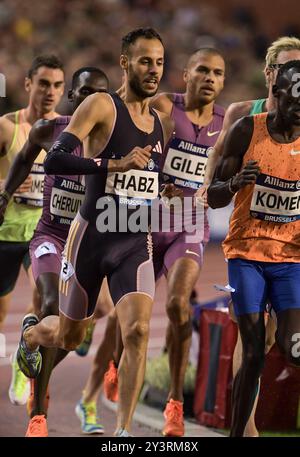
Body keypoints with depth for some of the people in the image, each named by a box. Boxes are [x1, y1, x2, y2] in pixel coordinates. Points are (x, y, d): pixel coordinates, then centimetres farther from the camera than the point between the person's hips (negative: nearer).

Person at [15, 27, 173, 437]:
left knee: (138, 331, -18)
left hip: (137, 243, 3)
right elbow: (54, 160, -21)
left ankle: (123, 430, -10)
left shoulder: (162, 122, 10)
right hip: (92, 236, -3)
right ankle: (31, 333, 50)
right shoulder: (101, 107, -10)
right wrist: (115, 163, -27)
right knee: (68, 337, 13)